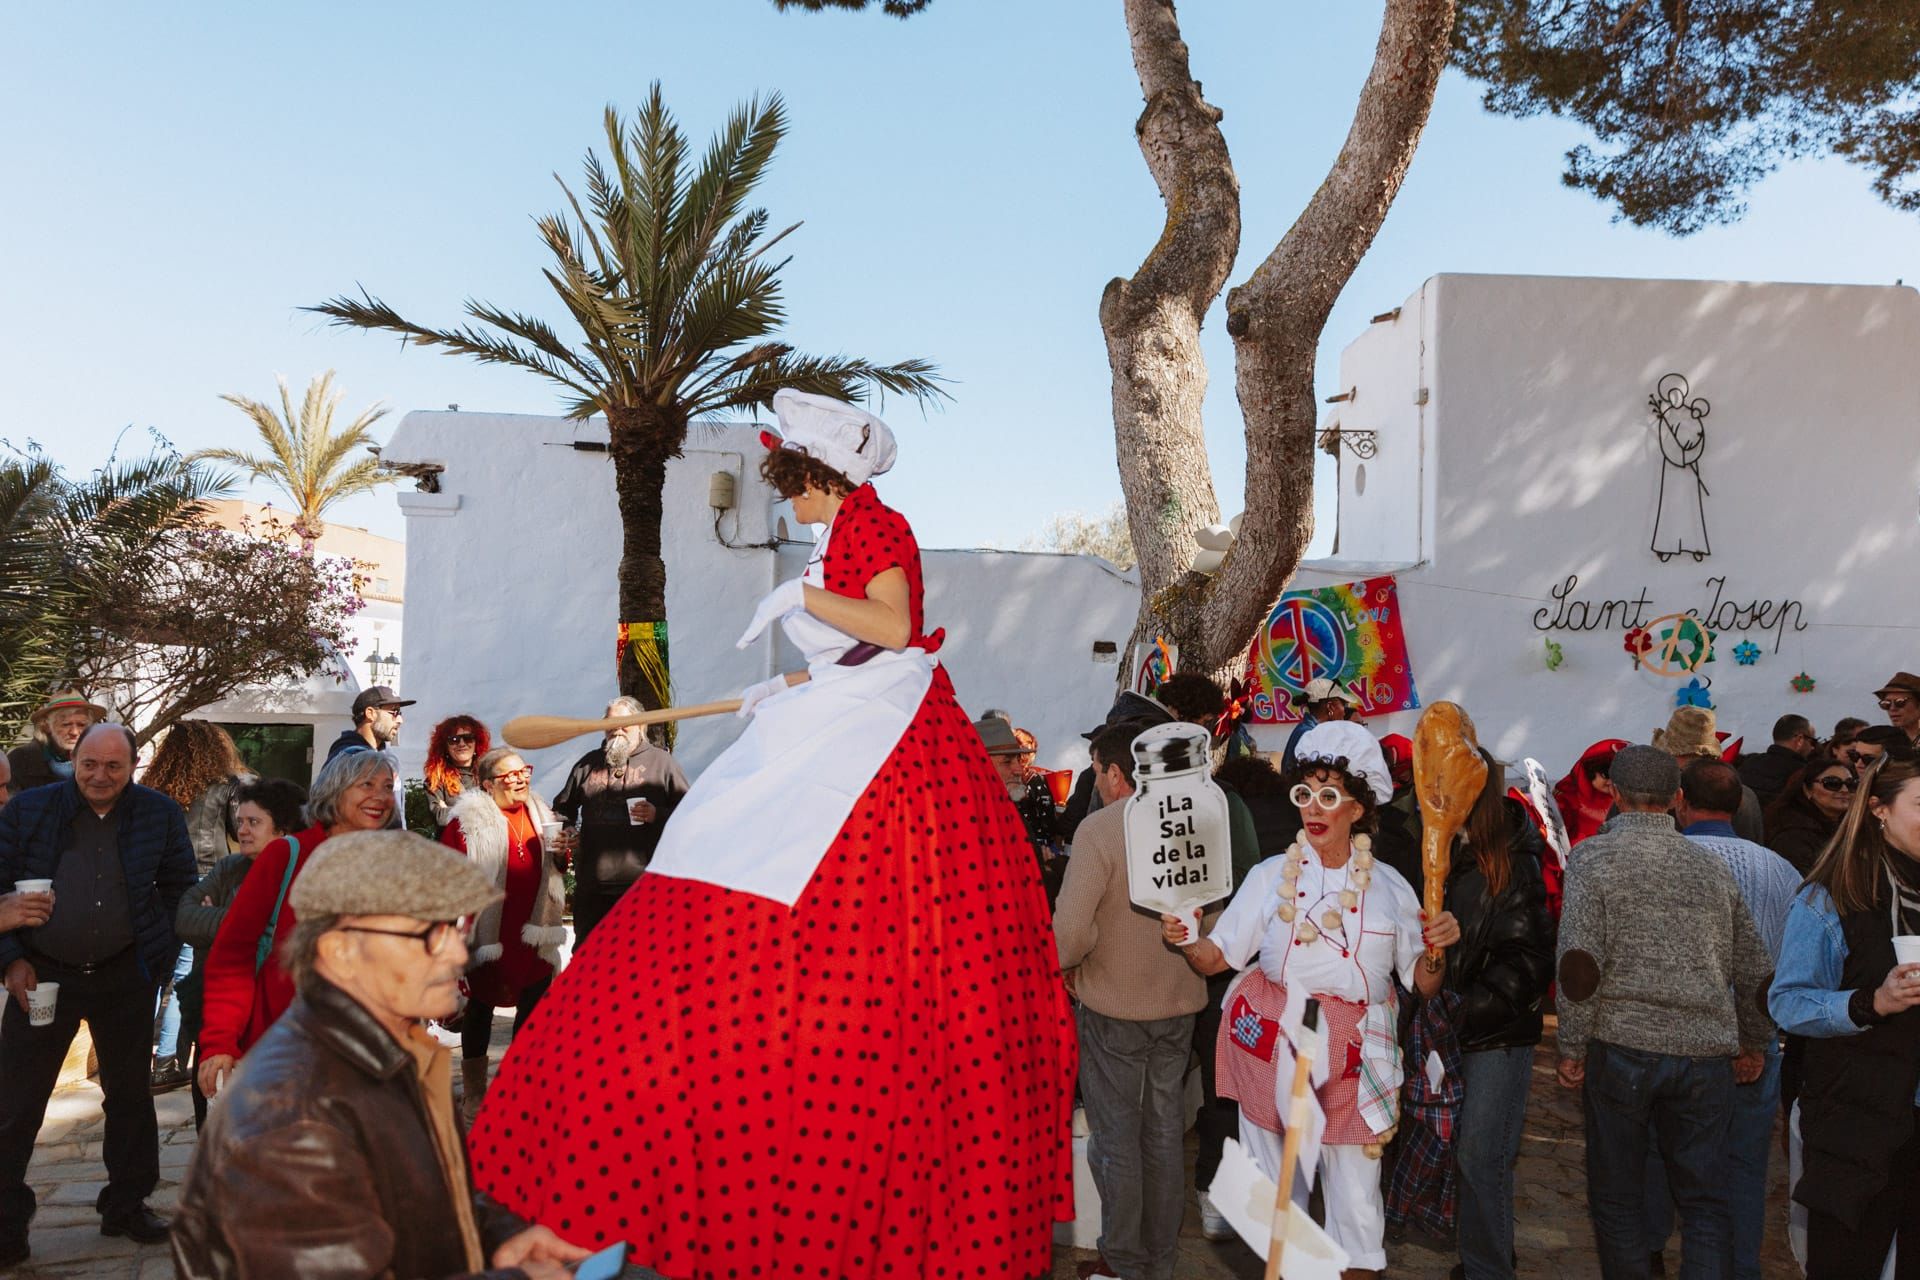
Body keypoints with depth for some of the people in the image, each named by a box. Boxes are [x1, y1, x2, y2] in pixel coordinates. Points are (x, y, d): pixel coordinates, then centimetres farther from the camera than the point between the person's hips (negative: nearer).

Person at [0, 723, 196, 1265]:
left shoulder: (161, 814, -3)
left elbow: (178, 886, 7)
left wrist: (159, 953, 0)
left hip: (125, 976, 2)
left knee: (130, 1092, 13)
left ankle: (127, 1205, 28)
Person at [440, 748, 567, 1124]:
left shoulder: (539, 813, 11)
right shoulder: (469, 820, -9)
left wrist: (561, 855, -1)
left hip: (534, 933, 5)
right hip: (488, 934, -5)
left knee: (535, 1006, 9)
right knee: (480, 1006, 8)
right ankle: (474, 1095, 21)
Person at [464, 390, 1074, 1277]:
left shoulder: (873, 527, -5)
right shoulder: (845, 536, 21)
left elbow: (894, 626, -19)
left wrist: (799, 596, -14)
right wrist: (780, 692, 32)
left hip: (880, 749, -10)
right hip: (839, 740, 10)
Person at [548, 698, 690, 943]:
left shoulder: (661, 761, 5)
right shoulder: (588, 763, 17)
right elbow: (563, 809, 26)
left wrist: (658, 815, -15)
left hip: (643, 885, -3)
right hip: (592, 886, 4)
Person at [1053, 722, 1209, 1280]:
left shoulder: (1099, 828, -20)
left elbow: (1072, 930, -26)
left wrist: (1065, 964, -7)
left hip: (1113, 1006, -5)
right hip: (1179, 1003, 5)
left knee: (1116, 1137, 9)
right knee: (1165, 1130, 16)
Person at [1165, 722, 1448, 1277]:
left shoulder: (1389, 886, 2)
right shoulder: (1272, 875, 1)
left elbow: (1424, 983, 4)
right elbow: (1218, 956, 0)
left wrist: (1437, 950, -16)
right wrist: (1185, 939, -20)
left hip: (1354, 1059, 0)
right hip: (1273, 1045, 0)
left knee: (1356, 1201, 4)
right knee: (1274, 1186, 11)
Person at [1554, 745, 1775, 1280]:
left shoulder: (1595, 856, -4)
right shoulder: (1712, 867, 9)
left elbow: (1580, 964, -14)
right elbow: (1756, 970, 15)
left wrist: (1572, 1047, -4)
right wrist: (1755, 1045, 30)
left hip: (1622, 1044, -3)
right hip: (1708, 1054, 3)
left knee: (1617, 1196, 10)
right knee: (1704, 1199, 12)